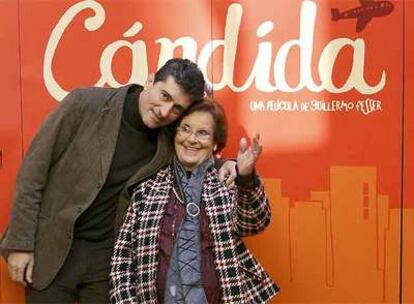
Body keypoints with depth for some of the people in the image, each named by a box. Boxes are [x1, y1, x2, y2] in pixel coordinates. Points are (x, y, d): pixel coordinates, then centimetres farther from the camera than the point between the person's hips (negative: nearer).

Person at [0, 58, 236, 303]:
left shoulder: (168, 143, -6)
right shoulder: (86, 102, -13)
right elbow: (34, 170, -9)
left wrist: (225, 164, -10)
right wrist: (21, 243, -8)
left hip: (108, 254, 2)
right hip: (51, 249, -2)